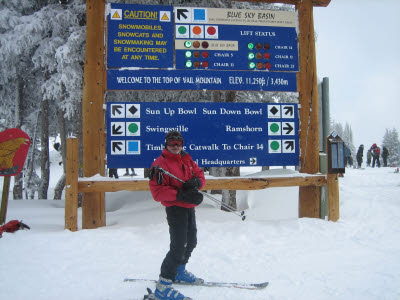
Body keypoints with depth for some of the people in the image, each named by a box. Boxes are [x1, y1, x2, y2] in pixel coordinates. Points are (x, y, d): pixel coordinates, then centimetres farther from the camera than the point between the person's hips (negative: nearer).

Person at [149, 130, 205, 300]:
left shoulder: (187, 159, 10)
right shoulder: (160, 163, -12)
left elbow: (200, 175, 11)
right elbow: (157, 191, -20)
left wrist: (196, 182, -13)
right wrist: (181, 195, -28)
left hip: (189, 207, 8)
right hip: (175, 208, -8)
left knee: (191, 241, 22)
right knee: (178, 246, -12)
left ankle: (179, 271, 44)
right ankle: (163, 286, 0)